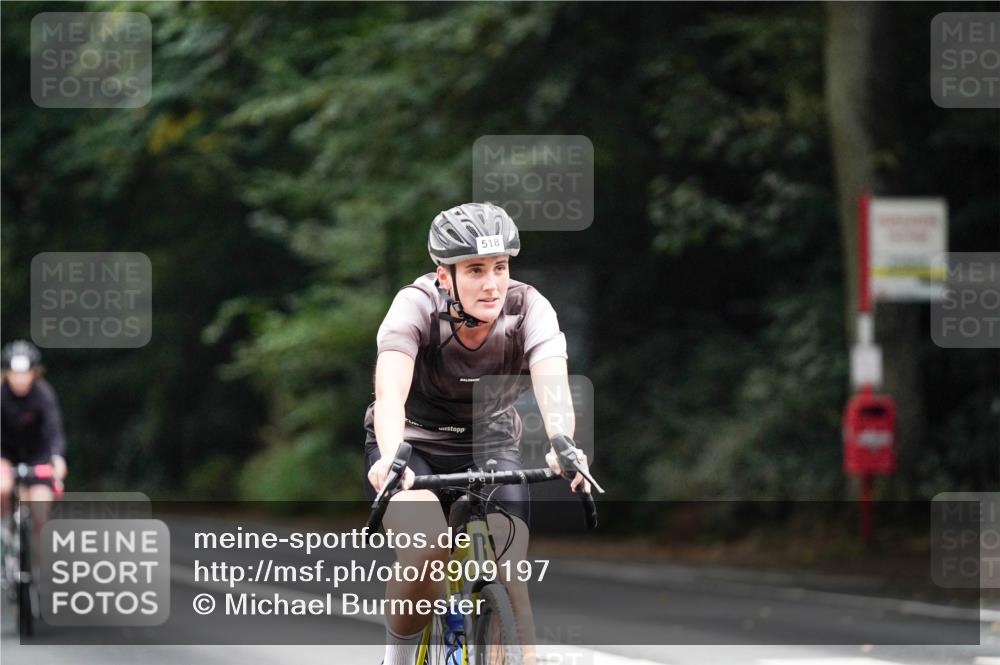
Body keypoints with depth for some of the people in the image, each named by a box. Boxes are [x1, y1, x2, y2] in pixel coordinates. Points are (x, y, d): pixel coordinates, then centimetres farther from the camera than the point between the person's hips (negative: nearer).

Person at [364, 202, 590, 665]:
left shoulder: (528, 309, -20)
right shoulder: (417, 306, -25)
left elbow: (552, 384, -37)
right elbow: (390, 391, -40)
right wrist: (391, 457, -60)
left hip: (489, 449, 2)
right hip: (412, 446, -2)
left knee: (509, 577, -16)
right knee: (427, 551, -30)